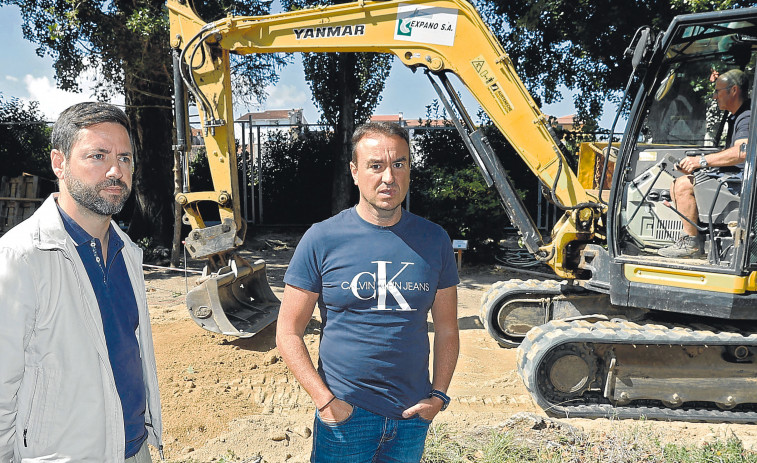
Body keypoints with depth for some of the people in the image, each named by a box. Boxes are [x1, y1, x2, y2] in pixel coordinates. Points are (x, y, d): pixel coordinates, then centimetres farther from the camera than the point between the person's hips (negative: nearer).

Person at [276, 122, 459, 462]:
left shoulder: (434, 240, 0)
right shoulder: (322, 239, -8)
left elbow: (446, 329, 7)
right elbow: (288, 332, -6)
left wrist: (438, 395, -2)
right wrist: (325, 401, -13)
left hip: (413, 415, 3)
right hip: (344, 412, -2)